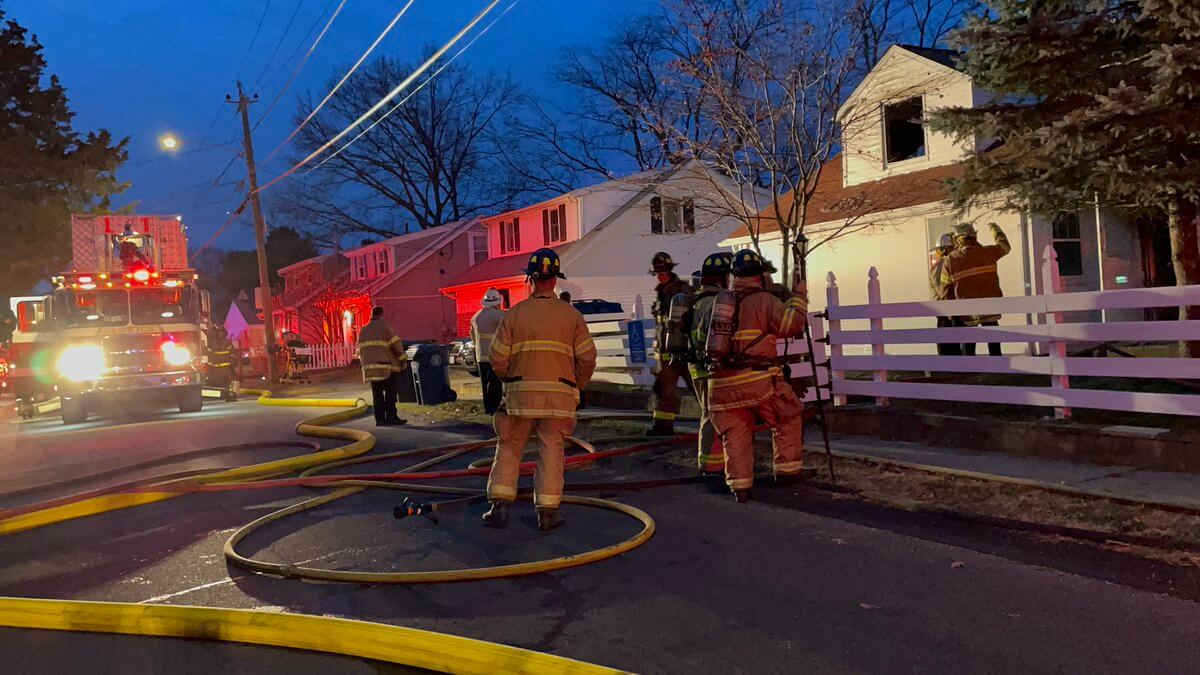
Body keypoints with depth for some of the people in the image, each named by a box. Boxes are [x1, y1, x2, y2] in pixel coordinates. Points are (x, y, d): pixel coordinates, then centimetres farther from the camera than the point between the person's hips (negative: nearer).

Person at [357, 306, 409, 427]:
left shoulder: (363, 330, 17)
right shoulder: (384, 326, -4)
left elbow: (360, 350, 19)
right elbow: (396, 343, -9)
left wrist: (365, 364, 24)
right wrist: (403, 359, -3)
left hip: (370, 367, 6)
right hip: (386, 366, -6)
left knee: (377, 394, 7)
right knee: (390, 393, -2)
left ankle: (380, 419, 5)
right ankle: (391, 417, -6)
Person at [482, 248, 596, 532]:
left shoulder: (514, 314, 1)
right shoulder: (572, 315, 2)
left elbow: (498, 360, -1)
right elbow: (587, 358, 0)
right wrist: (576, 387, 15)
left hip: (520, 393, 0)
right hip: (559, 395, 0)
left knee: (509, 448, 12)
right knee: (551, 451, 7)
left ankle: (500, 505, 10)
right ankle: (547, 511, 9)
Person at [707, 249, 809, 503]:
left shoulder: (720, 302, 12)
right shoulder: (764, 300, -4)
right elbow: (791, 324, -10)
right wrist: (798, 297, 4)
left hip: (722, 384, 4)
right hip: (759, 380, -4)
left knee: (735, 434, 13)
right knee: (789, 419, 18)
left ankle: (739, 485, 10)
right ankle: (787, 469, 21)